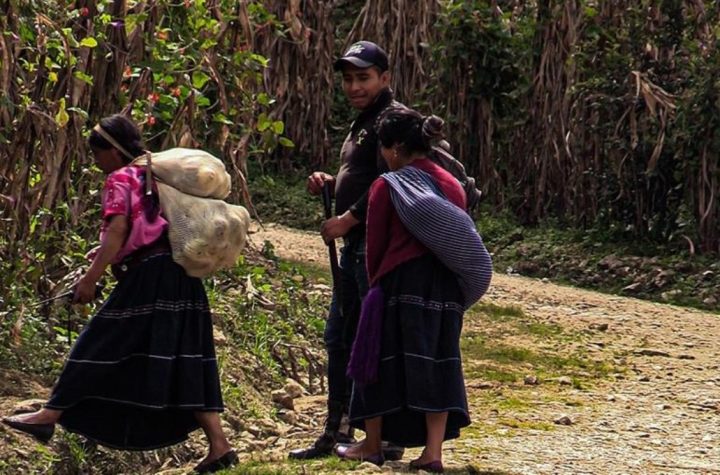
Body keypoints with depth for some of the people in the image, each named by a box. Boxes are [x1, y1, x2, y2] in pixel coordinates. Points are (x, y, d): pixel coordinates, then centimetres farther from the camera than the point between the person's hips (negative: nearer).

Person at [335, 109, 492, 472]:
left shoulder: (386, 187, -6)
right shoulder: (452, 185, 11)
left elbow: (376, 243, -1)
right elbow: (461, 239, 12)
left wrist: (375, 282, 13)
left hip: (402, 283, -5)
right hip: (448, 289, 5)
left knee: (383, 359, 9)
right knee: (437, 363, 6)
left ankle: (372, 445, 19)